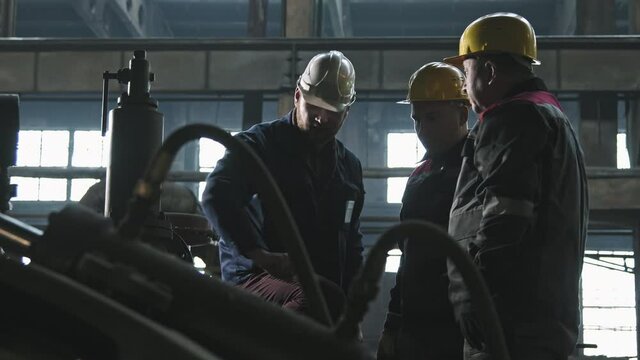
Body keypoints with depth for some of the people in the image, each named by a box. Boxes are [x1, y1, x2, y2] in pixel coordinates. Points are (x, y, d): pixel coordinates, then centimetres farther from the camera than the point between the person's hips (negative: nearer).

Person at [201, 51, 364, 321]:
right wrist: (261, 255, -30)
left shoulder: (349, 166, 21)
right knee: (322, 297, -37)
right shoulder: (259, 143, 1)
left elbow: (352, 246, 27)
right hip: (254, 279, -7)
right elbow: (216, 197, -18)